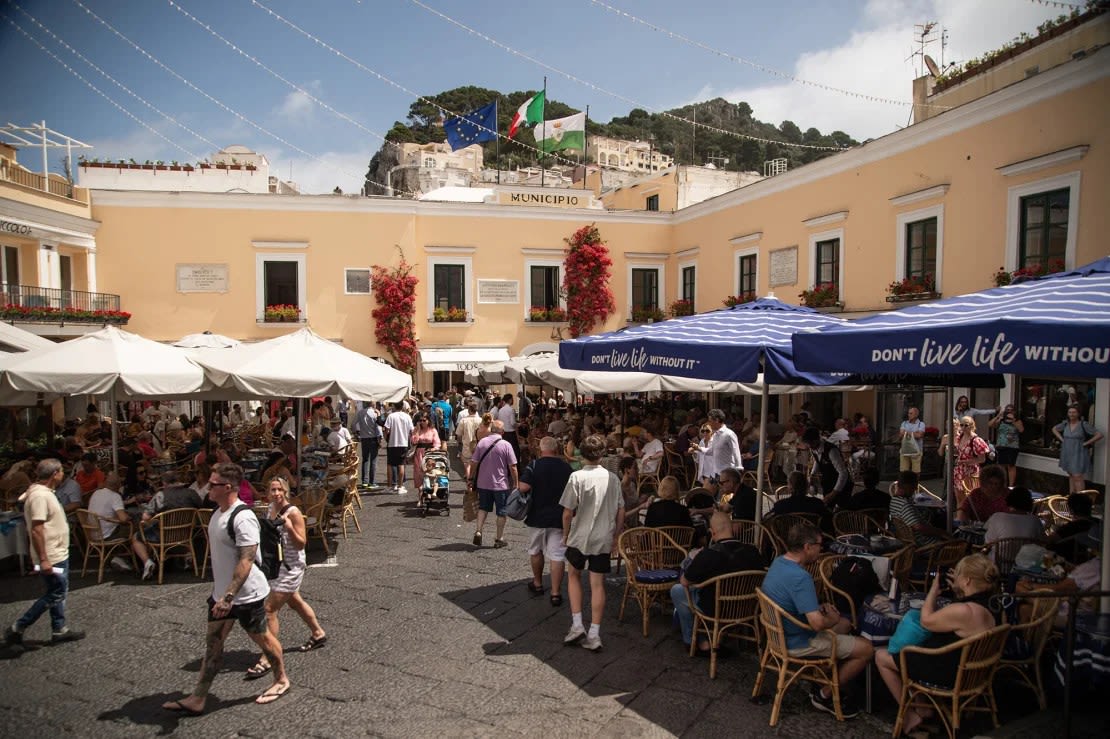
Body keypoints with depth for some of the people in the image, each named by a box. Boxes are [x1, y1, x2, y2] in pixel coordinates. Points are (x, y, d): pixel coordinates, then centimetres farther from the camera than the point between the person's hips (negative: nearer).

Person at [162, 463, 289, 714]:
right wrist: (220, 592, 23)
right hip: (222, 593, 9)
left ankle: (281, 681, 30)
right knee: (213, 642, 12)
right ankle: (197, 700, 20)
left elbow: (246, 561, -29)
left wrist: (229, 596, -32)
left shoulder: (243, 519, -26)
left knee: (262, 638, 9)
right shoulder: (219, 513, 6)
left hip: (246, 595, -9)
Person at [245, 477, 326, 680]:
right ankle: (318, 634, 44)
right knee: (295, 602, 24)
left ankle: (266, 660, 0)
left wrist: (289, 527, -33)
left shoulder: (293, 513, -20)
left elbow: (301, 544, -18)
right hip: (274, 564, 8)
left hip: (290, 567, -8)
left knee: (269, 610, -9)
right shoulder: (270, 509, 2)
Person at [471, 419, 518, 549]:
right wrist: (516, 483, -1)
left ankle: (478, 531, 5)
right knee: (501, 512, 9)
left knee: (483, 508, 20)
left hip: (483, 483, 3)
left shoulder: (481, 442, -1)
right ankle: (499, 539, 15)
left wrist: (475, 479, 15)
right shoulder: (506, 445, -11)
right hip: (501, 484, -3)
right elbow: (512, 467, -11)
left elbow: (475, 463, 2)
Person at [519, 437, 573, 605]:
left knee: (535, 551, 20)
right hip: (559, 518, 1)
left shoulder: (534, 465, -11)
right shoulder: (567, 467, -1)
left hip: (537, 517, -1)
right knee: (557, 555, 2)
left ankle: (537, 584, 34)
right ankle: (556, 593, 0)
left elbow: (523, 487, -21)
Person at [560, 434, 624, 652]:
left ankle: (577, 625, 14)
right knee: (598, 584, 8)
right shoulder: (612, 478, 0)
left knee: (573, 575, 19)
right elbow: (621, 511, 5)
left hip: (580, 537, -2)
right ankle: (594, 634, 11)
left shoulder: (577, 477, -12)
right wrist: (616, 536, 16)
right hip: (603, 539, 3)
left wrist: (565, 535, 4)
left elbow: (567, 512, -11)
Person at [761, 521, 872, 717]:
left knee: (845, 624, 26)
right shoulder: (799, 577, -31)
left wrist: (819, 607, 4)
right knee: (866, 649, -5)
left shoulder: (778, 561, -1)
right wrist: (832, 620, -12)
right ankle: (825, 696, 8)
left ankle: (827, 684, 27)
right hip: (798, 642, -10)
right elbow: (817, 624, -33)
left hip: (782, 632, 10)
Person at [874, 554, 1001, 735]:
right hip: (969, 667, 9)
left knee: (881, 657, 8)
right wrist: (958, 592, 4)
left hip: (947, 673, -9)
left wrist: (934, 589, -9)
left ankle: (910, 715, 15)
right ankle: (921, 705, 25)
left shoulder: (963, 611, -35)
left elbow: (926, 621, -18)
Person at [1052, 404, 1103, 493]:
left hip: (1079, 455, -5)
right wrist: (1062, 439, 9)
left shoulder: (1084, 424, -12)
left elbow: (1099, 435, -13)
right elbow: (1054, 429, 22)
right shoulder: (1065, 423, 3)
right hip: (1067, 454, 6)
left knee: (1078, 477, -9)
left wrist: (1086, 443, -12)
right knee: (1071, 476, 13)